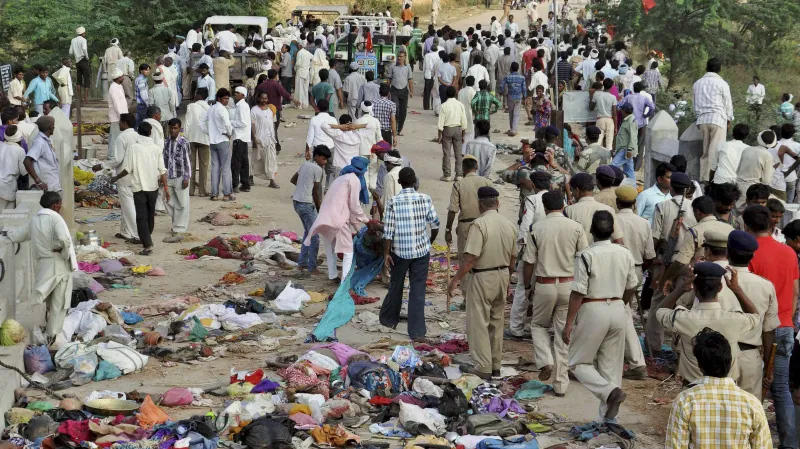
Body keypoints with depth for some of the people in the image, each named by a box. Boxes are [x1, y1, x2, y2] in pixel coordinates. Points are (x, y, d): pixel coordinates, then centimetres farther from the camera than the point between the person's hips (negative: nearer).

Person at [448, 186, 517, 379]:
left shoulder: (480, 224, -18)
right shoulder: (509, 225, 4)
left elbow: (470, 259, -22)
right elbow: (512, 258, 12)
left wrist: (455, 280, -12)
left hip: (482, 278, -7)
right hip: (502, 276, 7)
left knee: (478, 323, 1)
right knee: (496, 322, 16)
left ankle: (483, 367, 0)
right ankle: (495, 366, 23)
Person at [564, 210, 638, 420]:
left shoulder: (586, 255, -15)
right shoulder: (625, 254, 2)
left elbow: (578, 292, -15)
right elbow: (631, 288, 12)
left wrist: (569, 323, -9)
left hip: (593, 310, -5)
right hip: (617, 310, 5)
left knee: (578, 363, 9)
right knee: (611, 365, 12)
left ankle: (610, 391, -15)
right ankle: (608, 419, 14)